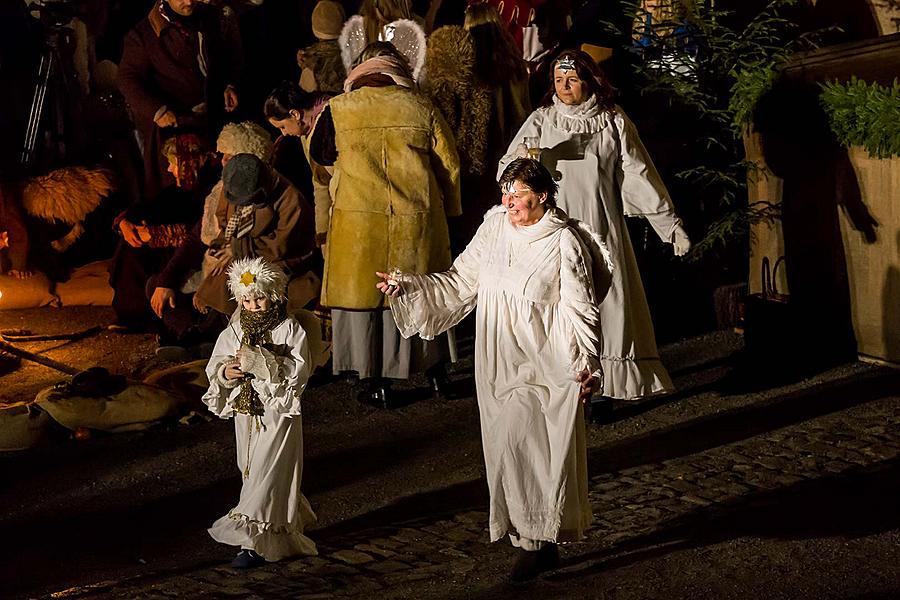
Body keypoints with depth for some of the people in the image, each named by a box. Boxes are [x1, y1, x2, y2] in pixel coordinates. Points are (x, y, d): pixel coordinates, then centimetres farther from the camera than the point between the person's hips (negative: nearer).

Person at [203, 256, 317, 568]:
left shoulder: (290, 329, -8)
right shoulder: (235, 330, 4)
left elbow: (299, 371, -17)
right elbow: (213, 367, 4)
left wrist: (260, 361, -26)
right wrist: (226, 372, -19)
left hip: (278, 415, -5)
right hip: (246, 413, 5)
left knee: (267, 475, -7)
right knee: (252, 471, 14)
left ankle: (253, 542, -6)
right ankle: (290, 526, 32)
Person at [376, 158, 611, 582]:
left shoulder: (564, 242, -9)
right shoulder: (494, 228, 6)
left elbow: (579, 309, -9)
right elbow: (459, 283, 11)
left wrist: (585, 364, -19)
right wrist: (408, 287, 0)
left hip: (546, 367, -5)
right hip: (500, 366, 6)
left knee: (538, 448, -6)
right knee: (507, 448, 7)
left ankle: (539, 541, 7)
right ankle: (534, 543, 16)